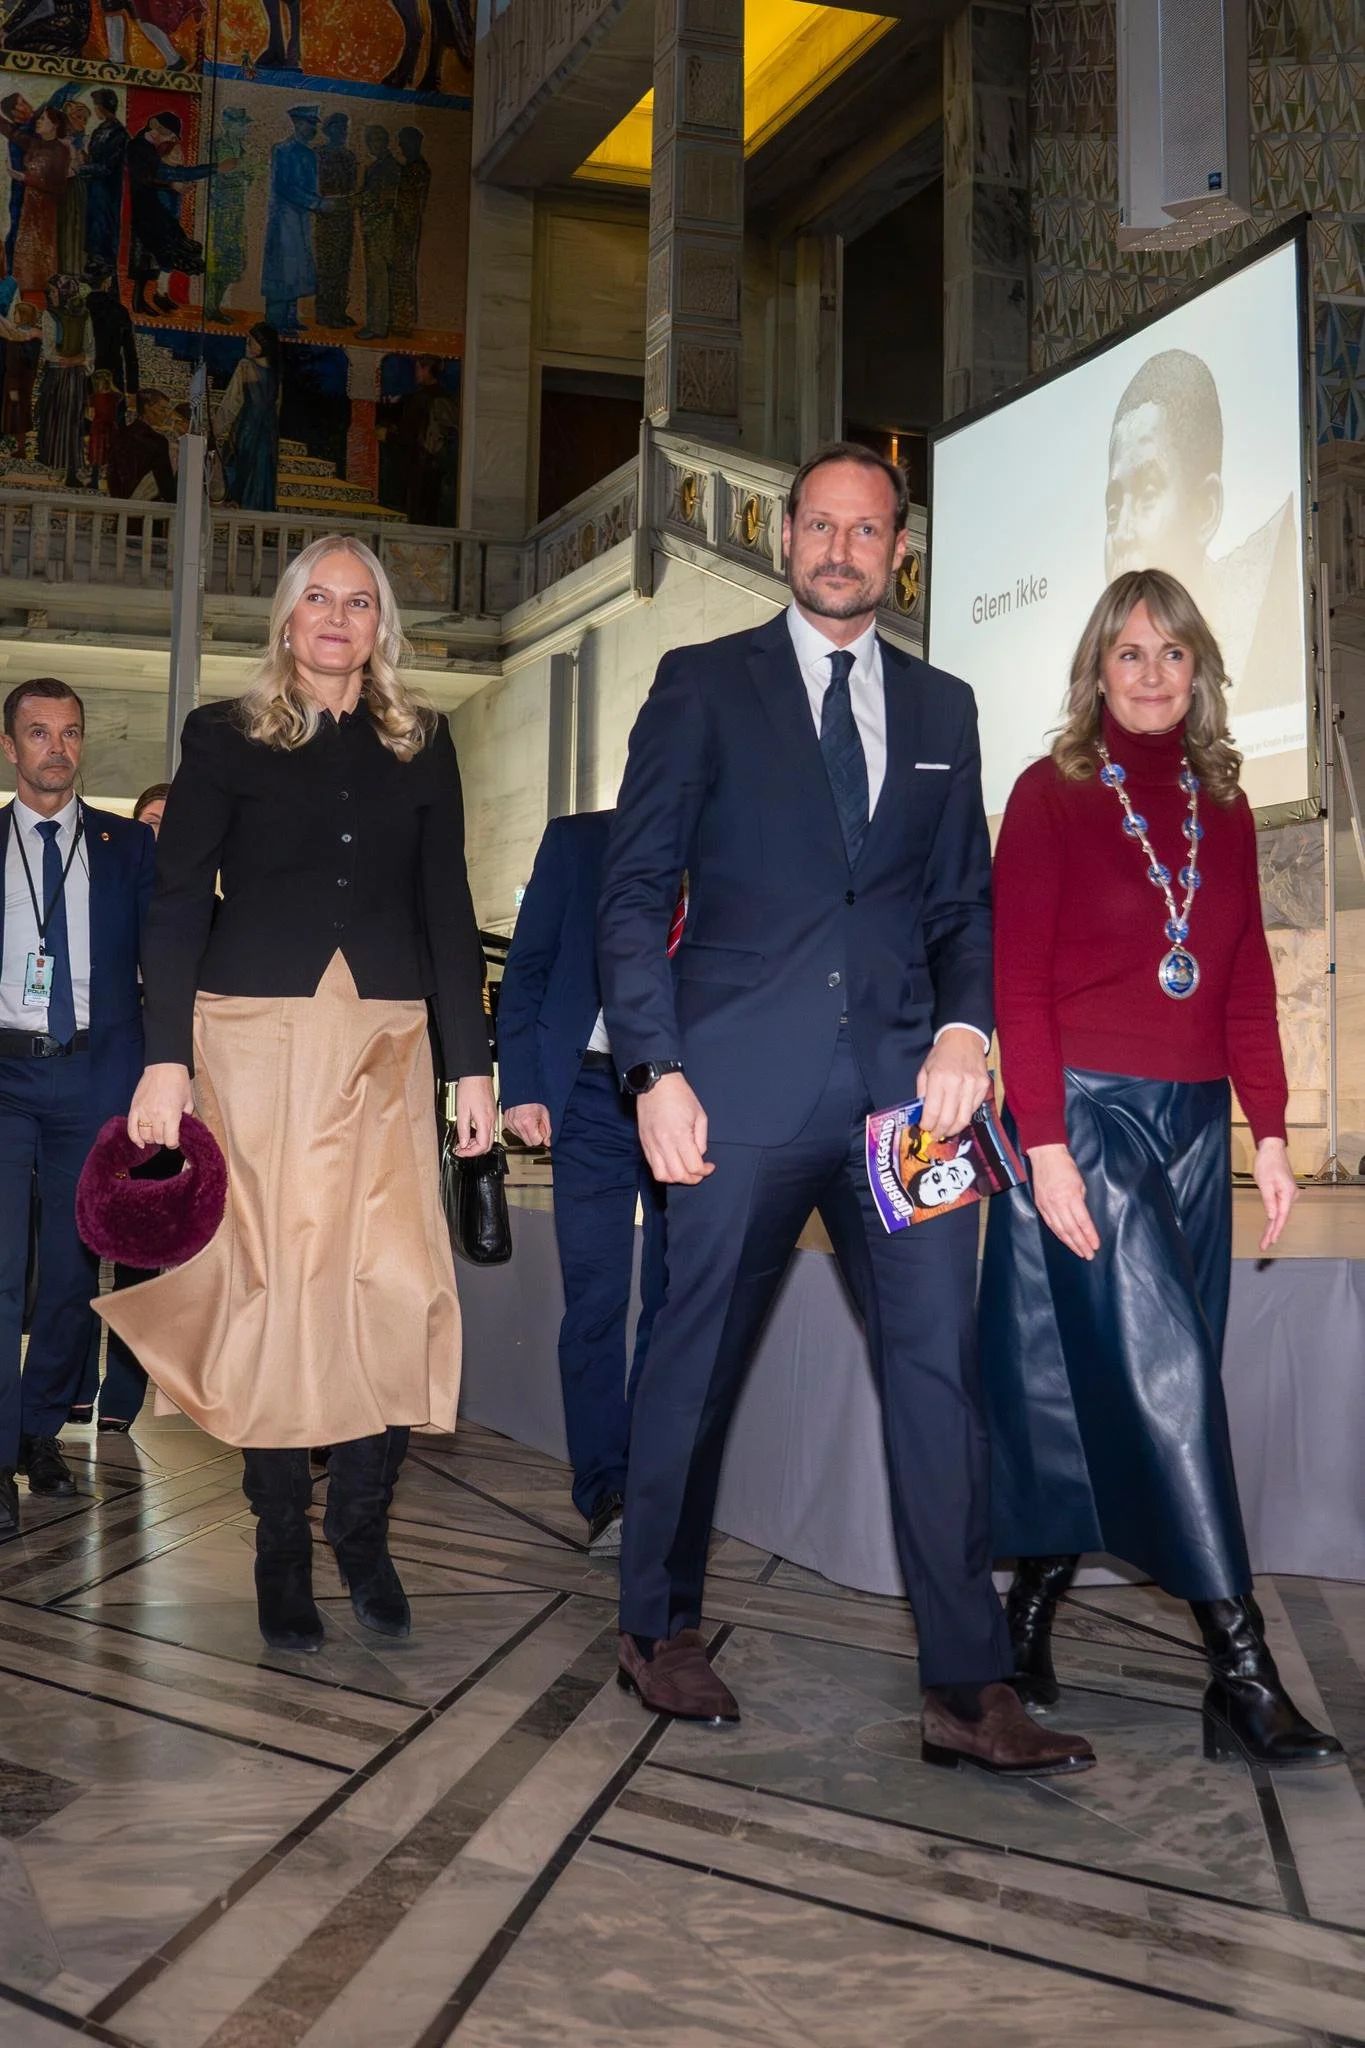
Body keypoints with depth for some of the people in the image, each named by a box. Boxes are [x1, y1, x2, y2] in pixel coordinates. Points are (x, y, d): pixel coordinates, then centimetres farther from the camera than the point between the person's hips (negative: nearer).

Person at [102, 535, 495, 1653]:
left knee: (400, 1288, -9)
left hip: (385, 1043, 2)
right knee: (273, 1281, -2)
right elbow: (180, 902, 4)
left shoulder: (421, 744, 15)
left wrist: (472, 1061, 6)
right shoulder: (224, 736, 9)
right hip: (258, 1034, -1)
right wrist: (167, 1056, -6)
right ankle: (283, 1550, 11)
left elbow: (447, 906, 13)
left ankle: (364, 1531, 10)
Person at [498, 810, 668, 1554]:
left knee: (674, 1303, 2)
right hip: (593, 1095, -1)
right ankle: (605, 1493, 3)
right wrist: (520, 1086, -2)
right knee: (594, 1300, -3)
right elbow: (526, 968, 8)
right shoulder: (577, 840, 10)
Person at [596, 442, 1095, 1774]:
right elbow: (635, 890, 2)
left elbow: (965, 900, 17)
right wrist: (656, 1070, -8)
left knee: (938, 1365, -2)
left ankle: (967, 1691, 5)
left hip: (902, 1078, 3)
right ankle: (657, 1630, 25)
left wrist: (964, 1028, -3)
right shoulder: (703, 684, 7)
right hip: (744, 1075, -3)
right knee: (696, 1362, 5)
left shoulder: (941, 707, 17)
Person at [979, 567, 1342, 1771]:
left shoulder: (1222, 808, 13)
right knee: (1165, 1370, -9)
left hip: (1193, 1124, 5)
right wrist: (1044, 1144, -13)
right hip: (1083, 1112, -5)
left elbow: (1248, 986, 13)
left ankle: (1034, 1608, 22)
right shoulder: (1053, 794, -1)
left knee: (1104, 1393, 7)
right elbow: (1018, 981, -6)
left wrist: (1270, 1130, 5)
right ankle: (1240, 1665, -5)